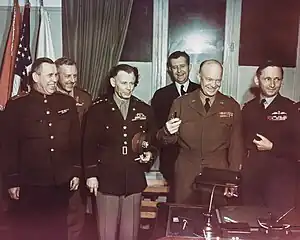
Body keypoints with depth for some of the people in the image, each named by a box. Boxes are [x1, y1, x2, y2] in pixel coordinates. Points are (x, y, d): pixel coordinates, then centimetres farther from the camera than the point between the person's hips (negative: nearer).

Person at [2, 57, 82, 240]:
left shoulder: (68, 102, 3)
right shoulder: (16, 106, -5)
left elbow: (76, 139, 7)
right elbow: (9, 146, -3)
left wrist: (76, 171, 7)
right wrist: (12, 181, -3)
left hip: (61, 183, 3)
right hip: (29, 184, -2)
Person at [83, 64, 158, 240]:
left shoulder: (144, 110, 6)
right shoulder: (98, 109, -2)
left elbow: (154, 141, 14)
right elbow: (89, 144, -1)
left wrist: (150, 154, -6)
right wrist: (91, 174, -4)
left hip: (134, 181, 2)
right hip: (107, 181, -2)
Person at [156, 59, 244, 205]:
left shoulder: (231, 107, 2)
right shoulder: (181, 103, 2)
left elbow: (236, 145, 2)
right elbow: (169, 140, 4)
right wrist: (168, 131, -19)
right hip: (186, 175, 1)